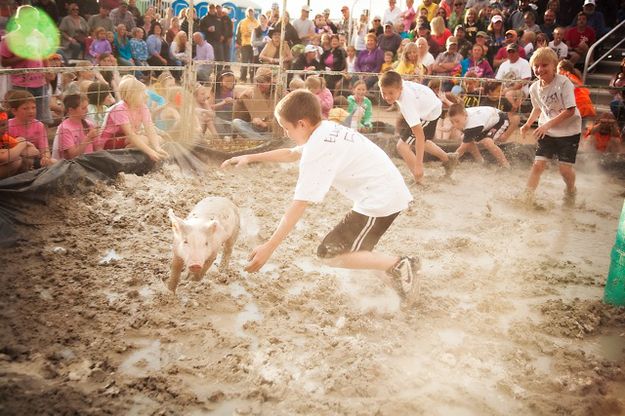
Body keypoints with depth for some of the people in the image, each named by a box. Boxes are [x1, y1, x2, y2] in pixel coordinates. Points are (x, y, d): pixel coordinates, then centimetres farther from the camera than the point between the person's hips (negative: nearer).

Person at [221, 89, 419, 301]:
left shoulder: (317, 150, -18)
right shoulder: (326, 130, 10)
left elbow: (298, 206, -21)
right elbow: (291, 154, 29)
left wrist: (268, 248, -18)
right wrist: (251, 157, 28)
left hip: (381, 200, -10)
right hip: (392, 192, 10)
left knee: (330, 253, -3)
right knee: (348, 244, 25)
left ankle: (398, 265, -5)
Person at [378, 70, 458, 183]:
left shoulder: (407, 103, -44)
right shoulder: (398, 84, -24)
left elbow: (419, 134, -45)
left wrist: (418, 165, -46)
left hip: (430, 114, -9)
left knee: (402, 145, -16)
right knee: (418, 141, 30)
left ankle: (419, 182, -6)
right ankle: (447, 159, 48)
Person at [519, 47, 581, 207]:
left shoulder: (564, 83, -20)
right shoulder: (534, 88, -3)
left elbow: (570, 110, -22)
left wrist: (547, 124, -27)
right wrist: (528, 123, 0)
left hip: (569, 131, -4)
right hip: (547, 132, 4)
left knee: (565, 168, -3)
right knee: (538, 164, -6)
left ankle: (571, 191, 27)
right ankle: (528, 196, 2)